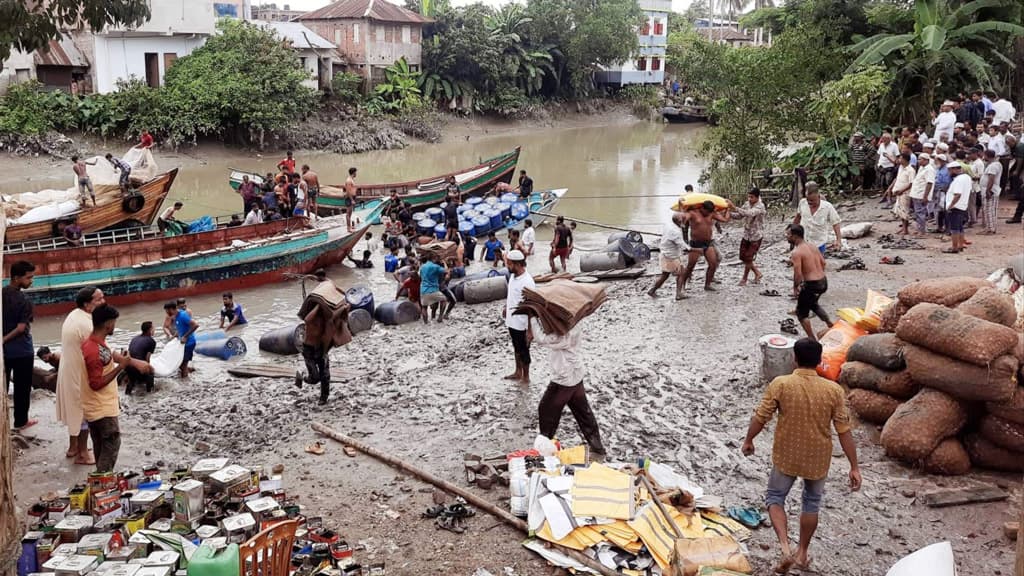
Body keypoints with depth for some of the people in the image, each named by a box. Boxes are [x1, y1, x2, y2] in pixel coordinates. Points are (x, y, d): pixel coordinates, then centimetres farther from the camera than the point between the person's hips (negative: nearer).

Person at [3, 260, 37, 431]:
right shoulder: (24, 301, -19)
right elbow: (21, 328, -21)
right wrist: (6, 339, -9)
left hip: (4, 349, 5)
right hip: (21, 350, -5)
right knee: (22, 388, 10)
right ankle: (21, 421, 20)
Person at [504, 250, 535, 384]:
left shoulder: (527, 282, -27)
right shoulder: (512, 276, -1)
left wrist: (530, 330, -22)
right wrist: (506, 307, 26)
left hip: (521, 325, -8)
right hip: (511, 321, 8)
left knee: (524, 351, 9)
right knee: (516, 348, 23)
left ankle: (526, 377, 25)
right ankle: (518, 372, 40)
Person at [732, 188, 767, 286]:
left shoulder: (760, 206, -22)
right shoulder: (747, 204, -1)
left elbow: (749, 213, -39)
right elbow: (739, 215, 2)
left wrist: (734, 207, -47)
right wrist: (729, 214, -18)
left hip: (756, 236, -7)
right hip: (746, 235, 7)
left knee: (748, 258, -1)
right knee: (743, 257, 11)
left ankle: (744, 278, 18)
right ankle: (757, 273, 30)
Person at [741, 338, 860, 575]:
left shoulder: (779, 385, -17)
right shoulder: (833, 390, -14)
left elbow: (760, 418, -9)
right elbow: (844, 431, -11)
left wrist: (748, 441, 9)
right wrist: (854, 467, -3)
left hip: (786, 456, -1)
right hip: (818, 459, 1)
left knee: (775, 497, 18)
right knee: (812, 502, 23)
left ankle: (785, 549, 0)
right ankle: (802, 554, 35)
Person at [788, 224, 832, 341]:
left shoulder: (796, 253, -18)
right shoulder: (812, 246, 8)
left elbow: (798, 274, -21)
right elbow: (823, 262, 15)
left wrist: (795, 288, -7)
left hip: (811, 284, -8)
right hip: (823, 281, 8)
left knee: (801, 312, 10)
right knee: (812, 303, 35)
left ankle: (812, 339, 13)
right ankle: (830, 325, 38)